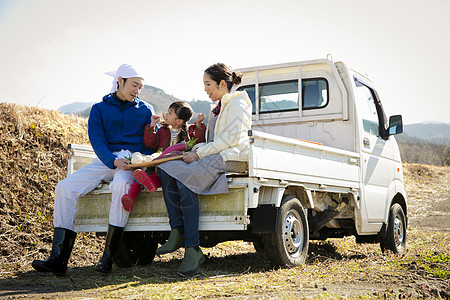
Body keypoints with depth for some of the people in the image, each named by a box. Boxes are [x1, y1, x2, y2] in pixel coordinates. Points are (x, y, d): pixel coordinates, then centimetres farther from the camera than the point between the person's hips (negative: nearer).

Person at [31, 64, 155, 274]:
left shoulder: (145, 110, 15)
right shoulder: (100, 109, 13)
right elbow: (97, 140, -2)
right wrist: (114, 161, -21)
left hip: (133, 161, -2)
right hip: (105, 160, 2)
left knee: (121, 184, -38)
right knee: (65, 187, -20)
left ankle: (108, 256, -34)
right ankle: (59, 258, -20)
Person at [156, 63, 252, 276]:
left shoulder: (237, 103, 0)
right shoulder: (217, 109, 28)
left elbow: (231, 138, -12)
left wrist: (200, 153, -14)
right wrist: (196, 150, 3)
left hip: (232, 157, -9)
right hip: (215, 156, 9)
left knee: (185, 178, -31)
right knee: (167, 169, -14)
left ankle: (193, 248, -32)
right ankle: (177, 231, -23)